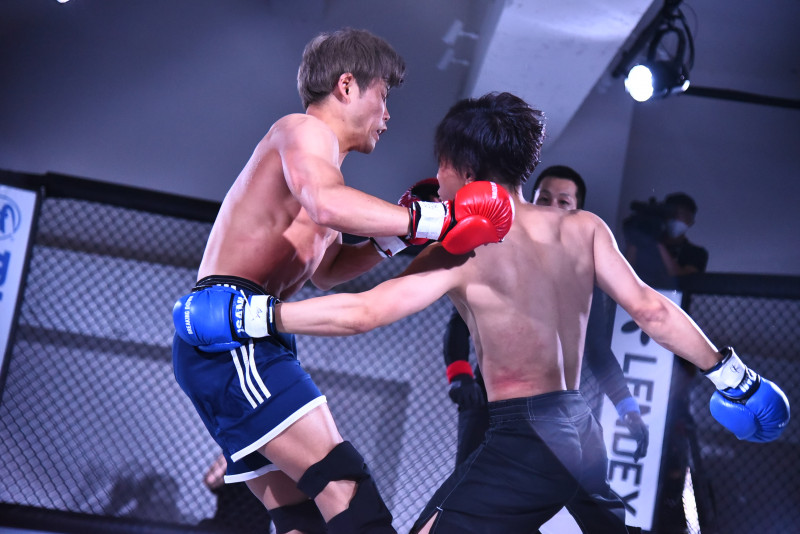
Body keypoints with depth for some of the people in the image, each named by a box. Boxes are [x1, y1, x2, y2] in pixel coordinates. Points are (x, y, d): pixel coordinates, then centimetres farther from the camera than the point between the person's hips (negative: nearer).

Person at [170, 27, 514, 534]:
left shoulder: (317, 151, 28)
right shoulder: (305, 131, -2)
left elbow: (325, 269, 38)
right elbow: (326, 205, -26)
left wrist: (395, 237, 24)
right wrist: (434, 218, -23)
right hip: (229, 329, -10)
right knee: (344, 486, -24)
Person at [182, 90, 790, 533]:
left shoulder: (462, 250, -6)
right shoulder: (583, 228, 6)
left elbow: (361, 312, -12)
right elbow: (650, 309, 4)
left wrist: (256, 313, -6)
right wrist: (727, 369, 13)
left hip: (525, 437, -7)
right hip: (585, 431, 7)